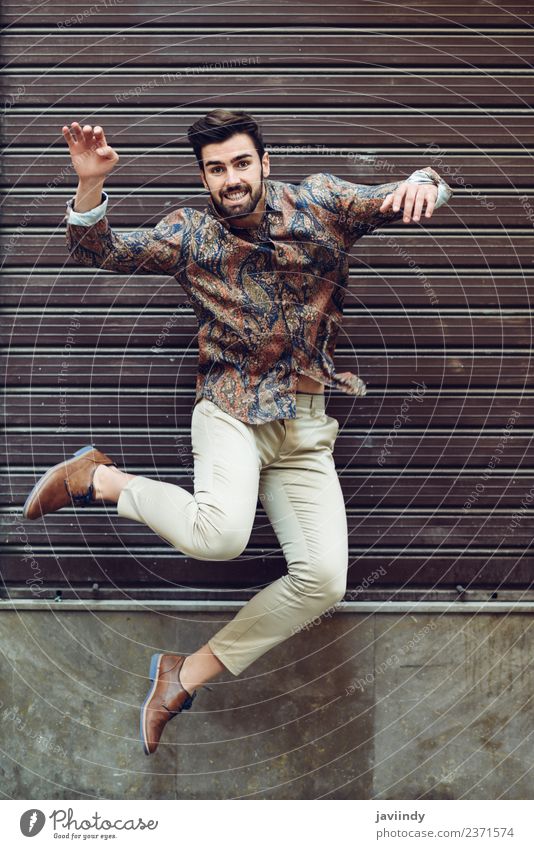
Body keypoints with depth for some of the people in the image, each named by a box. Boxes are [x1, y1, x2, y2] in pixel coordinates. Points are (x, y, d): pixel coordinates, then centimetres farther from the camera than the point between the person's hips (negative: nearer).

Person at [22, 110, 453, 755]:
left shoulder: (319, 204, 6)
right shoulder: (190, 234, 6)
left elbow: (399, 202, 8)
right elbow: (97, 253, 5)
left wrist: (421, 183, -17)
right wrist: (90, 183, -14)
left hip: (307, 424, 3)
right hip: (231, 407, -2)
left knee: (324, 580, -12)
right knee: (220, 534, -32)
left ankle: (188, 674, 3)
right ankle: (96, 478, -4)